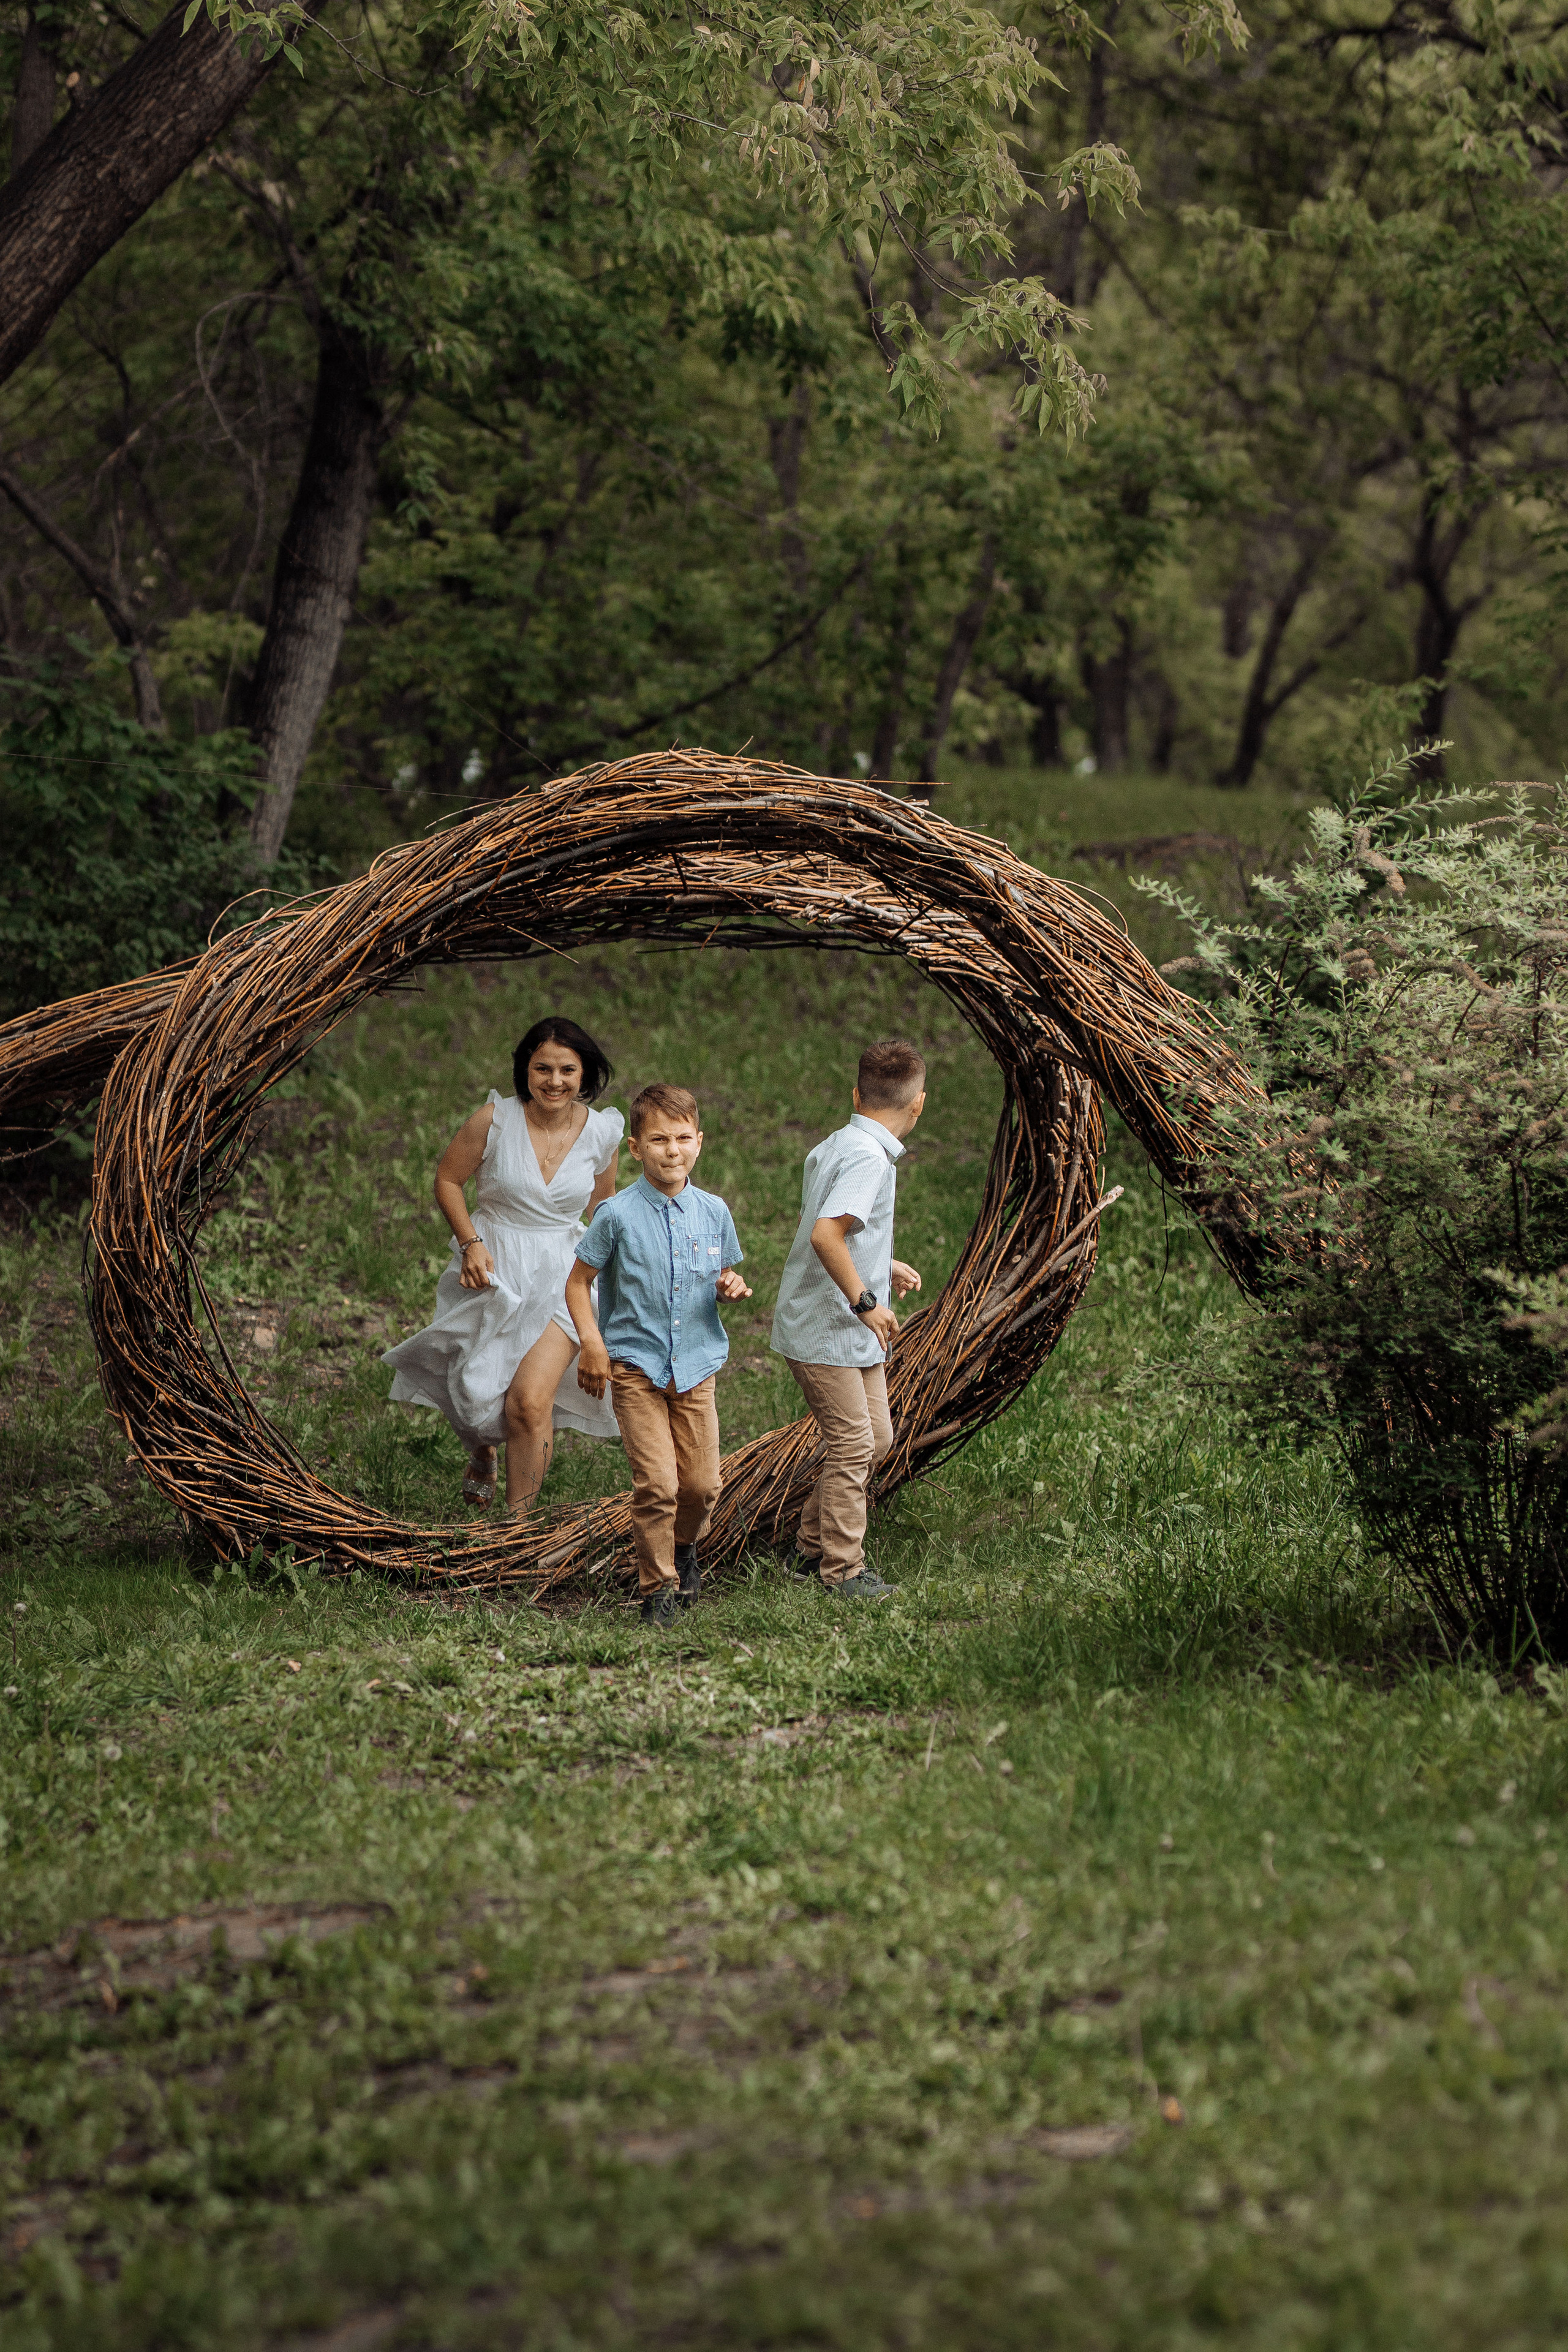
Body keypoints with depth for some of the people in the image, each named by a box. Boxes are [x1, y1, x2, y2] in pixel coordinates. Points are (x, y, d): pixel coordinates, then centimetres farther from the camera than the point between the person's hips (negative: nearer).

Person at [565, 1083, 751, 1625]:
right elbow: (579, 1281, -1)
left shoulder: (714, 1212, 3)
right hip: (636, 1368, -3)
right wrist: (591, 1344, -11)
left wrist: (732, 1289, -6)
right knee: (656, 1483, -12)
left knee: (702, 1483, 4)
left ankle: (685, 1546, 36)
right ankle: (657, 1586, 4)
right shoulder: (619, 1214, -8)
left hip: (697, 1369, 3)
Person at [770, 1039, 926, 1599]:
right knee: (852, 1446, -2)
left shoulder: (835, 1147, 9)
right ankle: (843, 1569, 9)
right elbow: (825, 1235, -33)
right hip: (824, 1331, -10)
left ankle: (813, 1546, 26)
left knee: (876, 1439, 16)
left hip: (854, 1331, 10)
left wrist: (883, 1266, 26)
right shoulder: (867, 1157, -22)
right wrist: (864, 1301, -28)